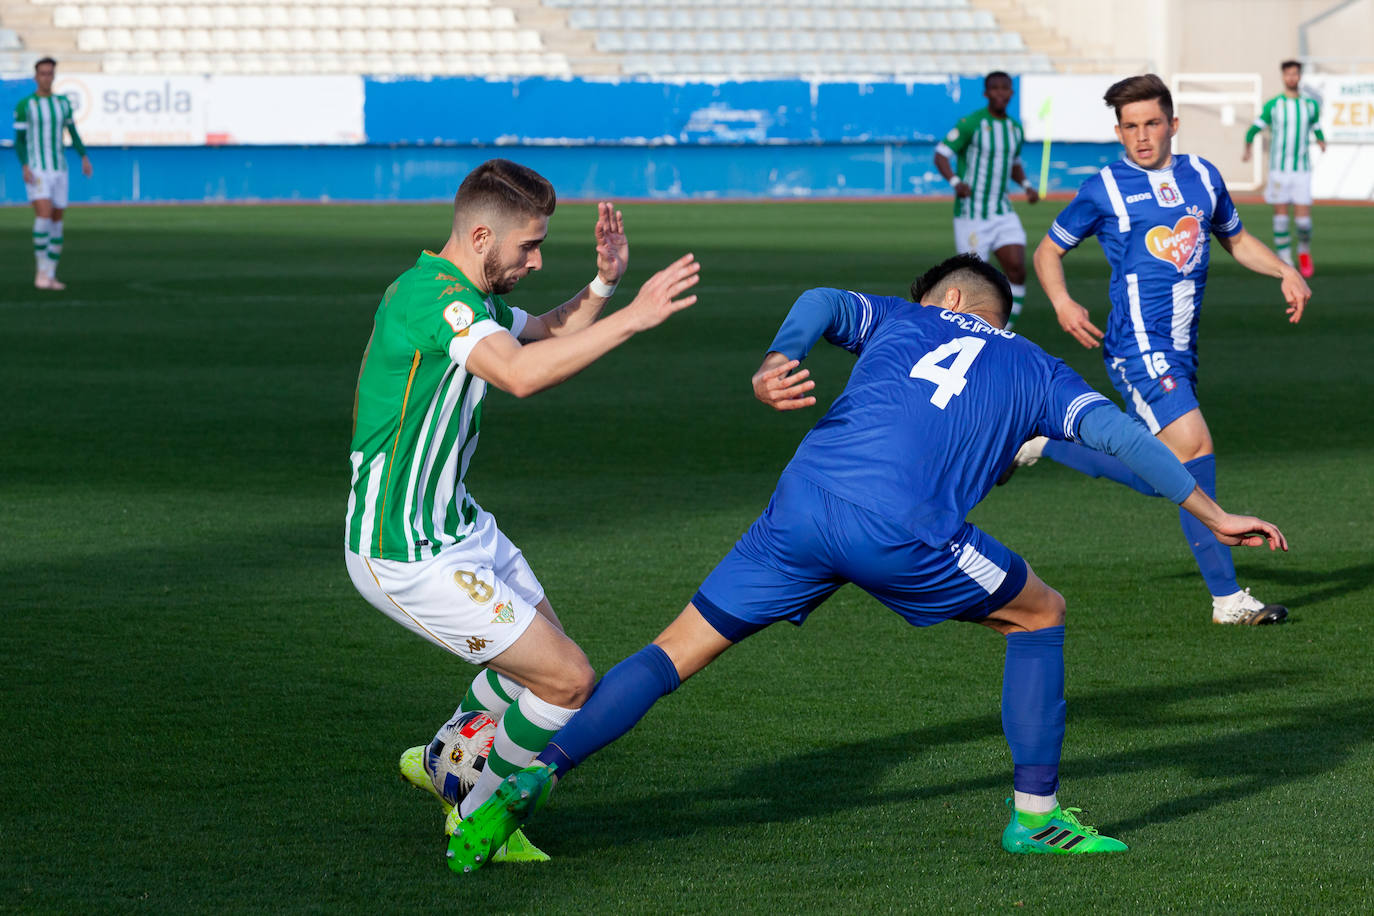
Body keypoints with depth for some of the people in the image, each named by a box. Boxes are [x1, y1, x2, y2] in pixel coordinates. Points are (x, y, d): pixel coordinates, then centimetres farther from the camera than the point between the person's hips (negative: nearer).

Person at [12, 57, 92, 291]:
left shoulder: (63, 103, 9)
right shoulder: (24, 105, -3)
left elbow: (73, 133, 17)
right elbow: (19, 140, -2)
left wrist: (84, 158, 2)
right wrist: (25, 166, -17)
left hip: (58, 170, 5)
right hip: (35, 172, -5)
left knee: (57, 220, 3)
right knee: (44, 214, -22)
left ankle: (50, 276, 11)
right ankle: (41, 270, -12)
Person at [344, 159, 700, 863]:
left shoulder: (466, 295, 8)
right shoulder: (431, 292, -24)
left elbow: (548, 333, 24)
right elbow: (520, 373, -39)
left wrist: (604, 284, 5)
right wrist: (633, 317, -40)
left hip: (459, 526, 10)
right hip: (407, 556, -10)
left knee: (540, 656, 23)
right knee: (568, 680, -7)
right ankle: (478, 821, 13)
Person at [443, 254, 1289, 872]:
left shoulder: (902, 321, 28)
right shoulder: (1034, 370, 26)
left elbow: (824, 303, 7)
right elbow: (1117, 434, 14)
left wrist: (777, 363, -11)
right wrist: (1212, 514, 17)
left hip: (802, 505, 2)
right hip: (897, 532, -2)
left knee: (678, 652, 10)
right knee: (1040, 615, 23)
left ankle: (539, 774, -6)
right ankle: (1036, 813, 23)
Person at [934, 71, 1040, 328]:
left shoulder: (1015, 128, 10)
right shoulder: (971, 123, -10)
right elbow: (940, 155, -11)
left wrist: (1026, 185, 6)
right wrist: (955, 182, -29)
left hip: (1002, 213, 5)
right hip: (971, 215, -5)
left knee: (1017, 270, -10)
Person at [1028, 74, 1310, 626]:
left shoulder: (1202, 176, 13)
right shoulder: (1105, 189, -1)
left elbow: (1237, 240, 27)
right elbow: (1048, 251, 8)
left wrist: (1286, 273, 10)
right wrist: (1062, 303, -10)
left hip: (1180, 351, 7)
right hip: (1138, 346, -7)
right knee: (1193, 446, -19)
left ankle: (1043, 442, 30)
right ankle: (1227, 597, -12)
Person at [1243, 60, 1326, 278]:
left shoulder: (1311, 105, 7)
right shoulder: (1273, 105, 0)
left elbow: (1317, 128, 18)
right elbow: (1254, 129, 4)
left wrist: (1321, 141, -4)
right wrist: (1247, 149, -11)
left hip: (1302, 170, 1)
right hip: (1279, 169, -1)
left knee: (1303, 218, -5)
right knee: (1281, 215, -2)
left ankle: (1304, 252, 23)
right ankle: (1285, 262, 6)